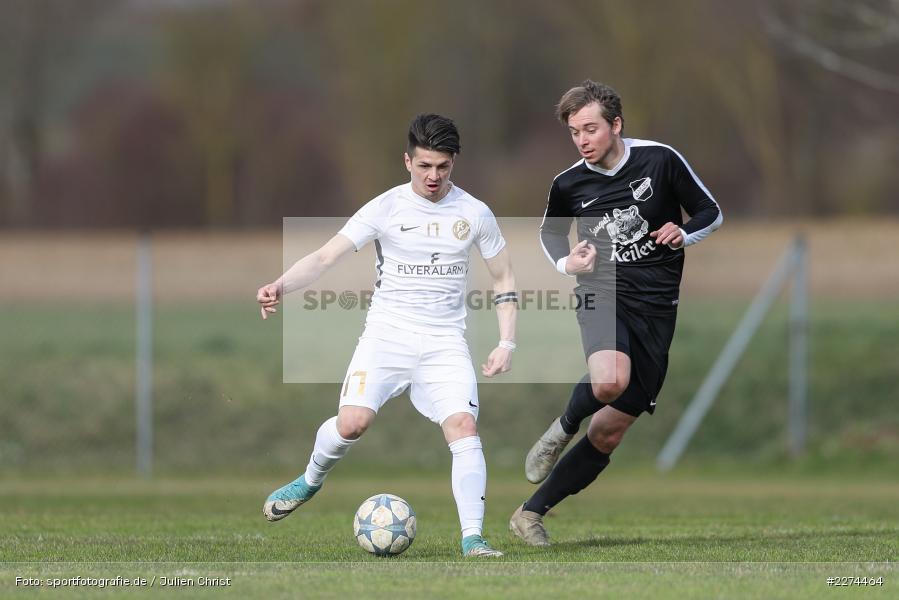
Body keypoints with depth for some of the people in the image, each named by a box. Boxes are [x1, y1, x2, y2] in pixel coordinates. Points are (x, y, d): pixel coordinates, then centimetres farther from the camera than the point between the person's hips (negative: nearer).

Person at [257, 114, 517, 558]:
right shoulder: (386, 208, -3)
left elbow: (503, 279, 14)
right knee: (352, 422, -19)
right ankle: (311, 480, 14)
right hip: (387, 332, -1)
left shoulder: (474, 213, 4)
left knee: (463, 426, -19)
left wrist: (507, 344, 4)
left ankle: (472, 538, -16)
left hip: (445, 341, 1)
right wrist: (280, 285, -26)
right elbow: (326, 256, -8)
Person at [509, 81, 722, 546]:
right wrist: (565, 262, -1)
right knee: (610, 380, -36)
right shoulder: (568, 184, 1)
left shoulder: (660, 160, -2)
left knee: (609, 431, 1)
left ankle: (532, 513, 12)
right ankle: (564, 428, -3)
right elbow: (550, 234, 21)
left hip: (656, 310, 1)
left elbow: (710, 213, 9)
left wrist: (683, 234, -12)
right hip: (604, 293, -1)